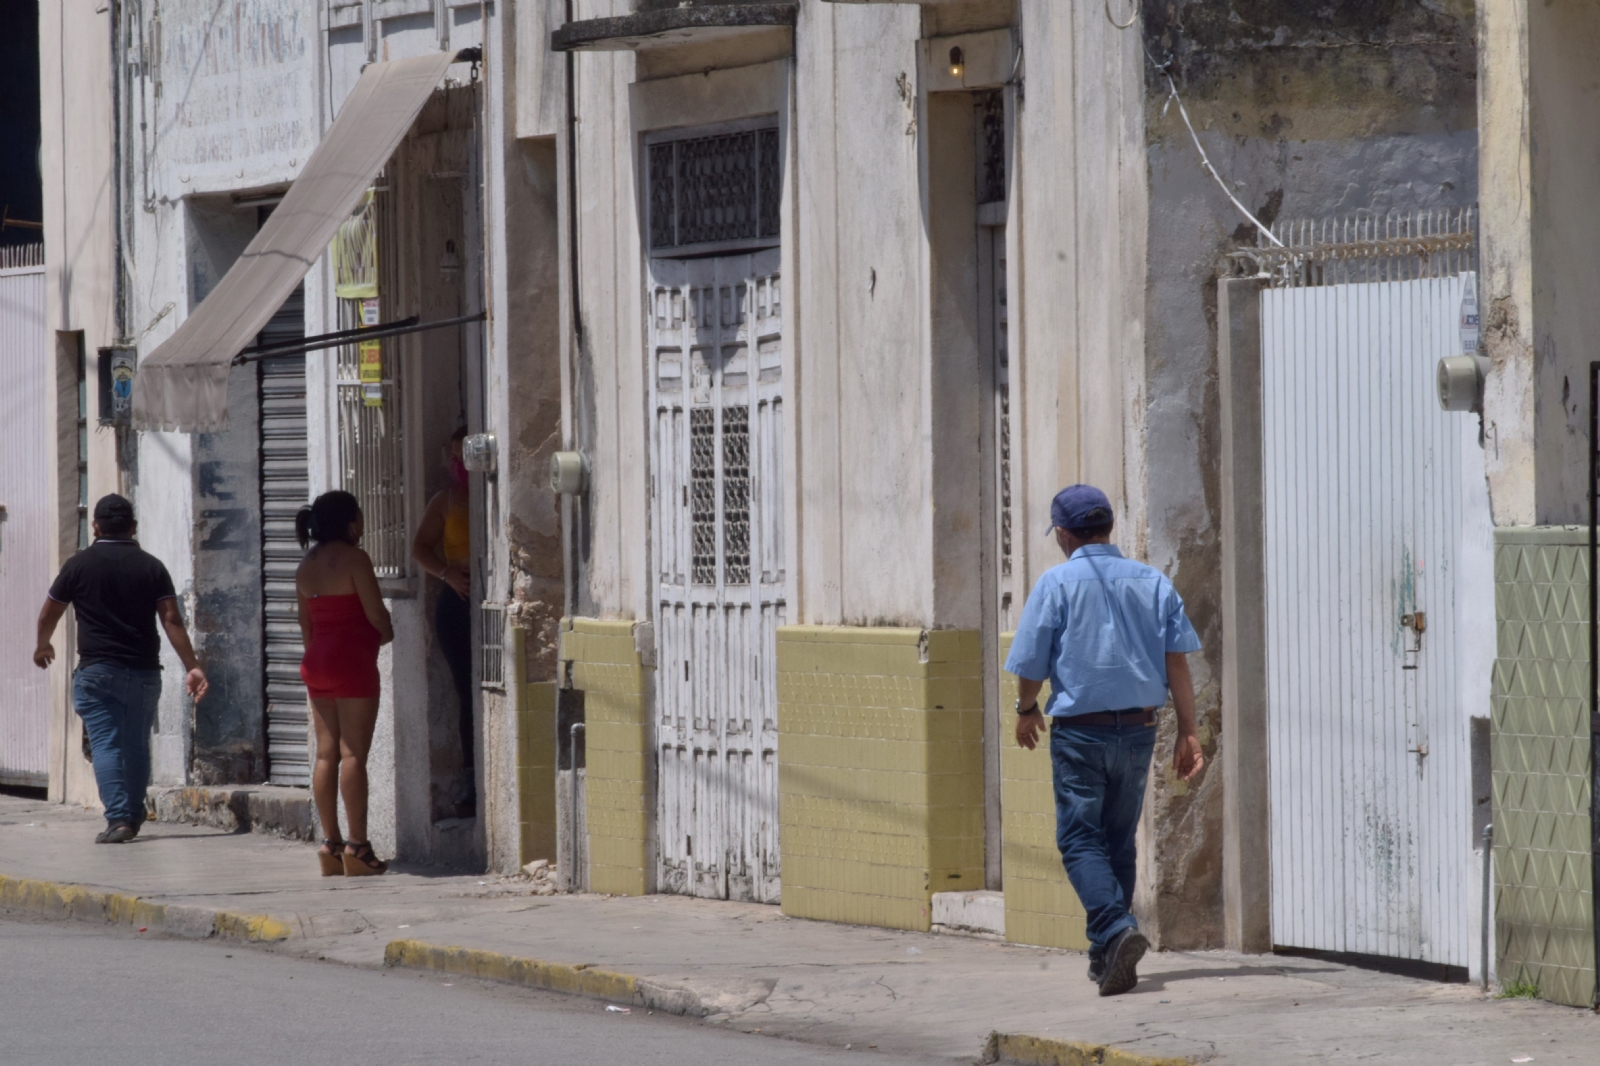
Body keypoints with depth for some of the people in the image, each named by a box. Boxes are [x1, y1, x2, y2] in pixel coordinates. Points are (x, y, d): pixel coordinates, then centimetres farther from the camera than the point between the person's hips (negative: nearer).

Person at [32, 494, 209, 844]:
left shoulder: (79, 565, -1)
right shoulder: (151, 567, 1)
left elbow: (49, 614, 10)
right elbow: (172, 620, -5)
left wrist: (43, 646, 30)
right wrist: (193, 667, -5)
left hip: (97, 671, -2)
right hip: (143, 671, 2)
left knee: (106, 744, -3)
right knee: (137, 746, 14)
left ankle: (118, 818, -16)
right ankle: (134, 816, 22)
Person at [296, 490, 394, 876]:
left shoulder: (307, 566, 11)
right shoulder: (353, 559, -11)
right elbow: (376, 613, -12)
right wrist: (389, 634, 8)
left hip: (317, 662, 7)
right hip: (353, 660, -7)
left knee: (326, 753, 7)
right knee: (353, 753, -8)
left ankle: (330, 844, 7)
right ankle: (357, 846, -10)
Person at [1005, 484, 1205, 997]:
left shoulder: (1057, 584, -6)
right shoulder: (1153, 582, 6)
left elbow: (1031, 665, -5)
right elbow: (1177, 661, 0)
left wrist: (1027, 711, 15)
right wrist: (1188, 733, 2)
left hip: (1080, 729, -4)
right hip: (1138, 728, 4)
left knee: (1080, 839, -2)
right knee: (1119, 839, 15)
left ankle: (1116, 930, -25)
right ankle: (1106, 955, 19)